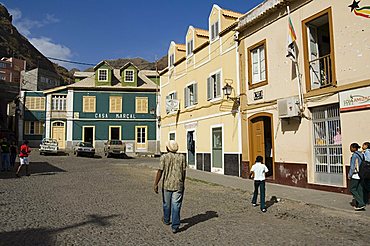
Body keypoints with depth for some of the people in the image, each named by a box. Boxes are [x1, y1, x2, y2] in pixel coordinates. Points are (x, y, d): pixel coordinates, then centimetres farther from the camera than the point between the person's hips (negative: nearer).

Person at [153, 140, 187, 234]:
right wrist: (183, 183, 16)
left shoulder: (164, 157, -8)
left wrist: (156, 184, -7)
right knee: (176, 206, 2)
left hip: (167, 184, 0)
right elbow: (184, 171, 4)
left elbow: (160, 171, -12)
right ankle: (175, 226, -3)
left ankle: (166, 220, 39)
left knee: (166, 204, 19)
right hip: (178, 185, 1)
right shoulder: (181, 157, 0)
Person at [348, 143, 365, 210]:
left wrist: (350, 175, -11)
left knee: (352, 189, -1)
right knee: (359, 189, 11)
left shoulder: (354, 155, -16)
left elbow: (352, 166, -17)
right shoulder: (361, 154, 10)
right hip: (360, 174, 9)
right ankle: (358, 205, 15)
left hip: (355, 175, -9)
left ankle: (361, 203, -6)